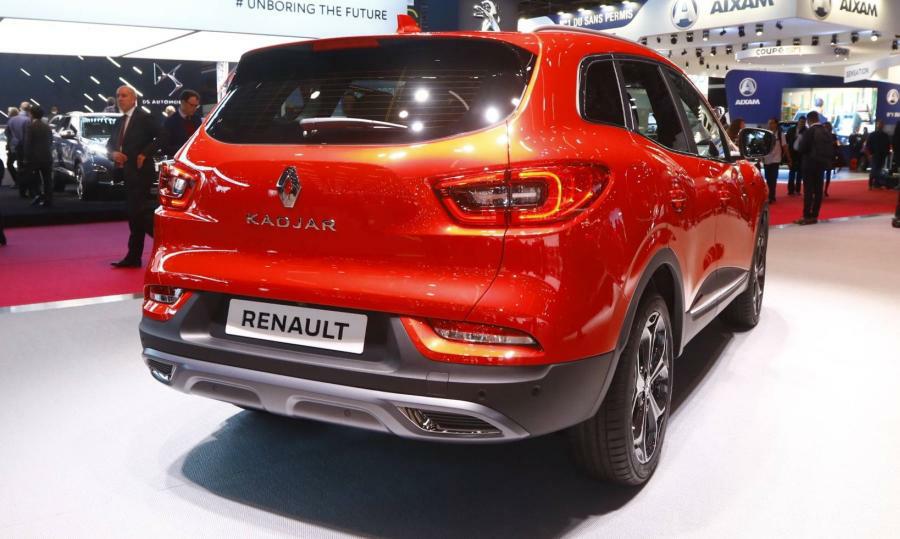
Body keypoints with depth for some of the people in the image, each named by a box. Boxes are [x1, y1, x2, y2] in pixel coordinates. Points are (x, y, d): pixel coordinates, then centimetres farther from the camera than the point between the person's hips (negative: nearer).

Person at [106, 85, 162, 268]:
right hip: (126, 172, 8)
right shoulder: (119, 122, 17)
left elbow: (160, 138, -14)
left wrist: (145, 154, -19)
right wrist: (113, 153, -3)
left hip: (140, 172, -8)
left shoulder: (145, 118, -6)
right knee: (133, 213, 10)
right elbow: (110, 143, 19)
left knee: (138, 211, -13)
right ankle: (133, 257, 14)